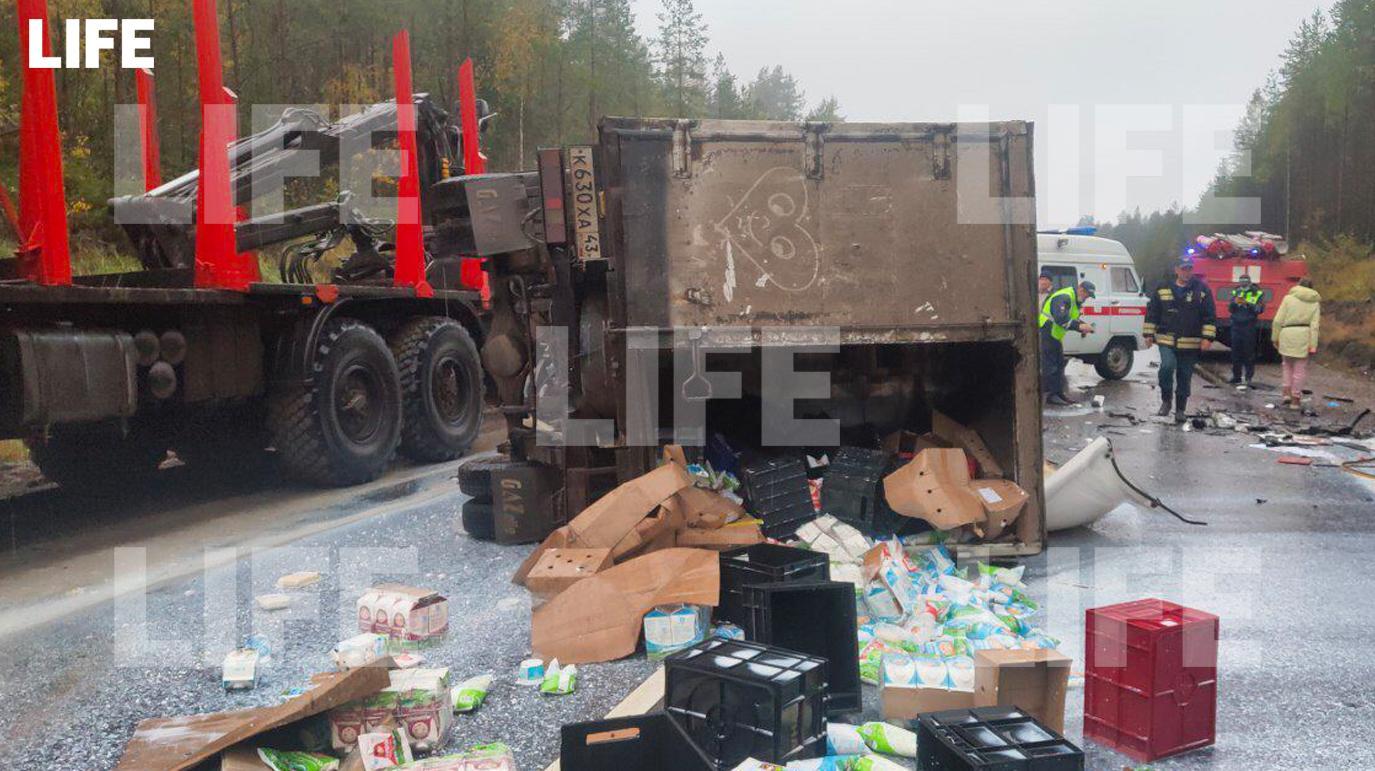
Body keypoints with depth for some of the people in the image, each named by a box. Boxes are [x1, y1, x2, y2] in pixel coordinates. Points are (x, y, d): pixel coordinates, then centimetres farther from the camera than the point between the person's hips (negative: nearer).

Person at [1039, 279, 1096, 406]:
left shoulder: (1075, 301, 12)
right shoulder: (1063, 298, -23)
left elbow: (1073, 319, 17)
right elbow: (1060, 319, -34)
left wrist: (1084, 325, -2)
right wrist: (1079, 326, -35)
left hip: (1055, 336, 11)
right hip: (1045, 333, -11)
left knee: (1059, 364, 13)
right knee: (1050, 365, -10)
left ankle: (1059, 392, 19)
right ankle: (1050, 395, -7)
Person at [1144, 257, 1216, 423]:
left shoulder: (1202, 290, 1)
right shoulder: (1163, 290, 5)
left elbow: (1210, 316, -1)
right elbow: (1152, 313, 10)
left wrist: (1207, 337, -9)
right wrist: (1149, 334, 5)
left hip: (1191, 344, 0)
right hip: (1167, 341, 0)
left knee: (1185, 377, 7)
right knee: (1167, 366, -23)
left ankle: (1180, 409, 21)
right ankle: (1166, 400, -2)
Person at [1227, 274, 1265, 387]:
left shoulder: (1258, 294, 1)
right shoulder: (1236, 292, 12)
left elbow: (1260, 309, -10)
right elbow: (1230, 309, 8)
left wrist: (1247, 303, -20)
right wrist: (1235, 302, -12)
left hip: (1249, 327, -4)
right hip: (1236, 326, 4)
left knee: (1249, 353, -4)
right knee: (1236, 353, 6)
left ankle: (1248, 377, -1)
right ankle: (1236, 376, 14)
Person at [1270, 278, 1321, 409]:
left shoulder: (1288, 298, 5)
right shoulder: (1315, 303, 8)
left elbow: (1278, 320, -2)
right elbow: (1314, 326, -2)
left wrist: (1275, 338, 6)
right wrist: (1313, 346, -5)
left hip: (1287, 334, 0)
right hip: (1304, 336, 0)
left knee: (1288, 364, 22)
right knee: (1300, 368, 9)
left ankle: (1287, 393, 11)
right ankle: (1295, 399, 13)